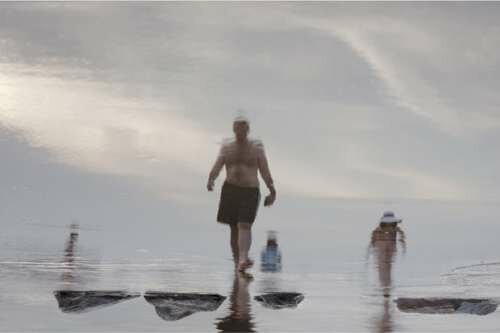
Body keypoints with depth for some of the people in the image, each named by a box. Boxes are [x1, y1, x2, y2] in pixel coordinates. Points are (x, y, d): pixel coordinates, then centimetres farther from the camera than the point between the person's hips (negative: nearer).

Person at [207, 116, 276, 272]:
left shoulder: (256, 147, 3)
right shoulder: (226, 147, 8)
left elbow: (264, 171, 1)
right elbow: (217, 165, -4)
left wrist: (272, 190, -6)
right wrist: (210, 180, -23)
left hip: (250, 192, -3)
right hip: (230, 190, 3)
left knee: (244, 226, -17)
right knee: (234, 228, 5)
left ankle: (243, 260, -30)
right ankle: (237, 261, 13)